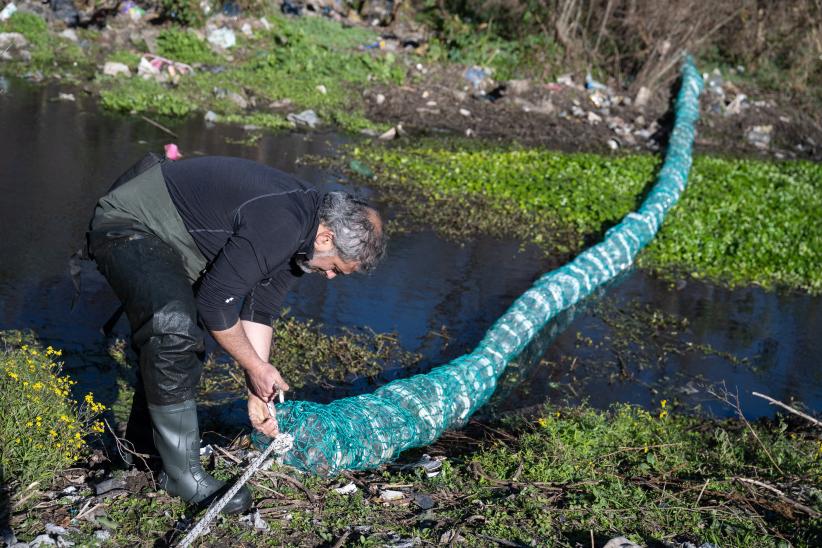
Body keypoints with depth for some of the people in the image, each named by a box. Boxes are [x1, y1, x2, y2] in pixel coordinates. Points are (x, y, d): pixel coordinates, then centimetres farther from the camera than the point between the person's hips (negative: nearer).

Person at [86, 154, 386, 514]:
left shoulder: (298, 233, 2)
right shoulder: (278, 226, -30)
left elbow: (259, 310, 7)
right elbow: (216, 302, -26)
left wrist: (258, 392, 4)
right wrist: (257, 369, -12)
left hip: (160, 234, 11)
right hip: (126, 225, -11)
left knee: (184, 330, 24)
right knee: (174, 329, -27)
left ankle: (144, 438, 40)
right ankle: (181, 473, -16)